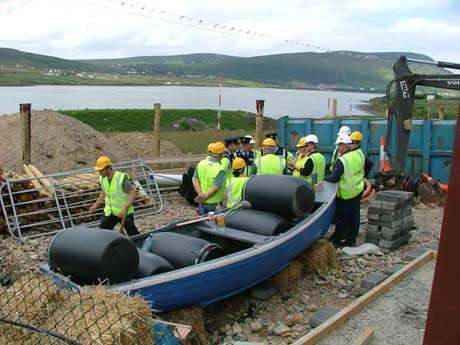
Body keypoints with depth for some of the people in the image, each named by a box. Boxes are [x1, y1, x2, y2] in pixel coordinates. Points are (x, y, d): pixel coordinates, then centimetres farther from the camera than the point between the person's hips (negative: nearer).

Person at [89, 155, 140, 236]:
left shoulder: (122, 178, -23)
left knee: (133, 234, 5)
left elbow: (133, 192, -24)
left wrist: (125, 208, -33)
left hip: (125, 212, -5)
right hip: (109, 212, 6)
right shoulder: (102, 178, -2)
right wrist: (96, 205, 11)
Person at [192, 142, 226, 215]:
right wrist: (205, 197, -16)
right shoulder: (220, 170, -21)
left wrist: (200, 194, -11)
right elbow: (215, 188, -24)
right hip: (214, 203, -5)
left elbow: (195, 179, -5)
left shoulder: (201, 164, -3)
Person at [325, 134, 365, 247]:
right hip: (358, 191, 6)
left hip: (345, 195, -6)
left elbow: (335, 178, -25)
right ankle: (351, 240, 18)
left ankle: (336, 240, 15)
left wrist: (325, 178, -6)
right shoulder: (359, 155, 0)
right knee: (354, 216, 12)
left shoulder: (341, 160, -22)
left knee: (341, 218, 5)